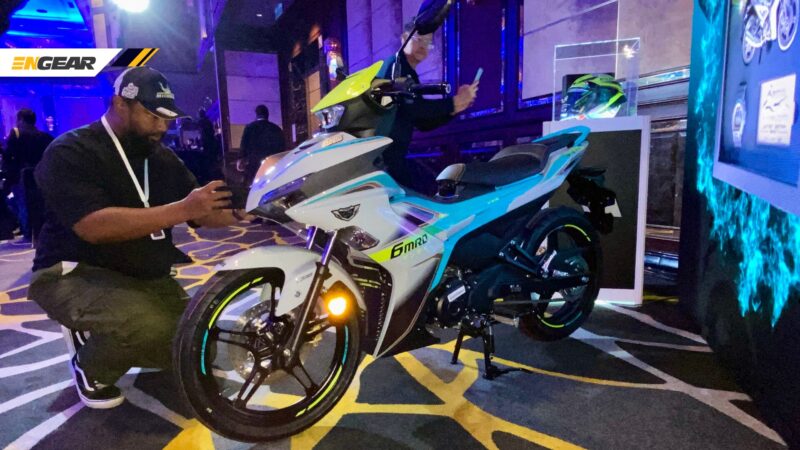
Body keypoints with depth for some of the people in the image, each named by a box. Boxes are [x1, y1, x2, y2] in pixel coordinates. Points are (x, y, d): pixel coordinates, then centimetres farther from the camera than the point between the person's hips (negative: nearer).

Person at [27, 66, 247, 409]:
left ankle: (102, 338, 23)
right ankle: (90, 366, 1)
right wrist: (181, 209, -36)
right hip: (76, 273, -7)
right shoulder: (70, 153, -14)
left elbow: (203, 215, 6)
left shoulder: (162, 159, 8)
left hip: (146, 276, 7)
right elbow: (93, 227, -30)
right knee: (150, 327, -34)